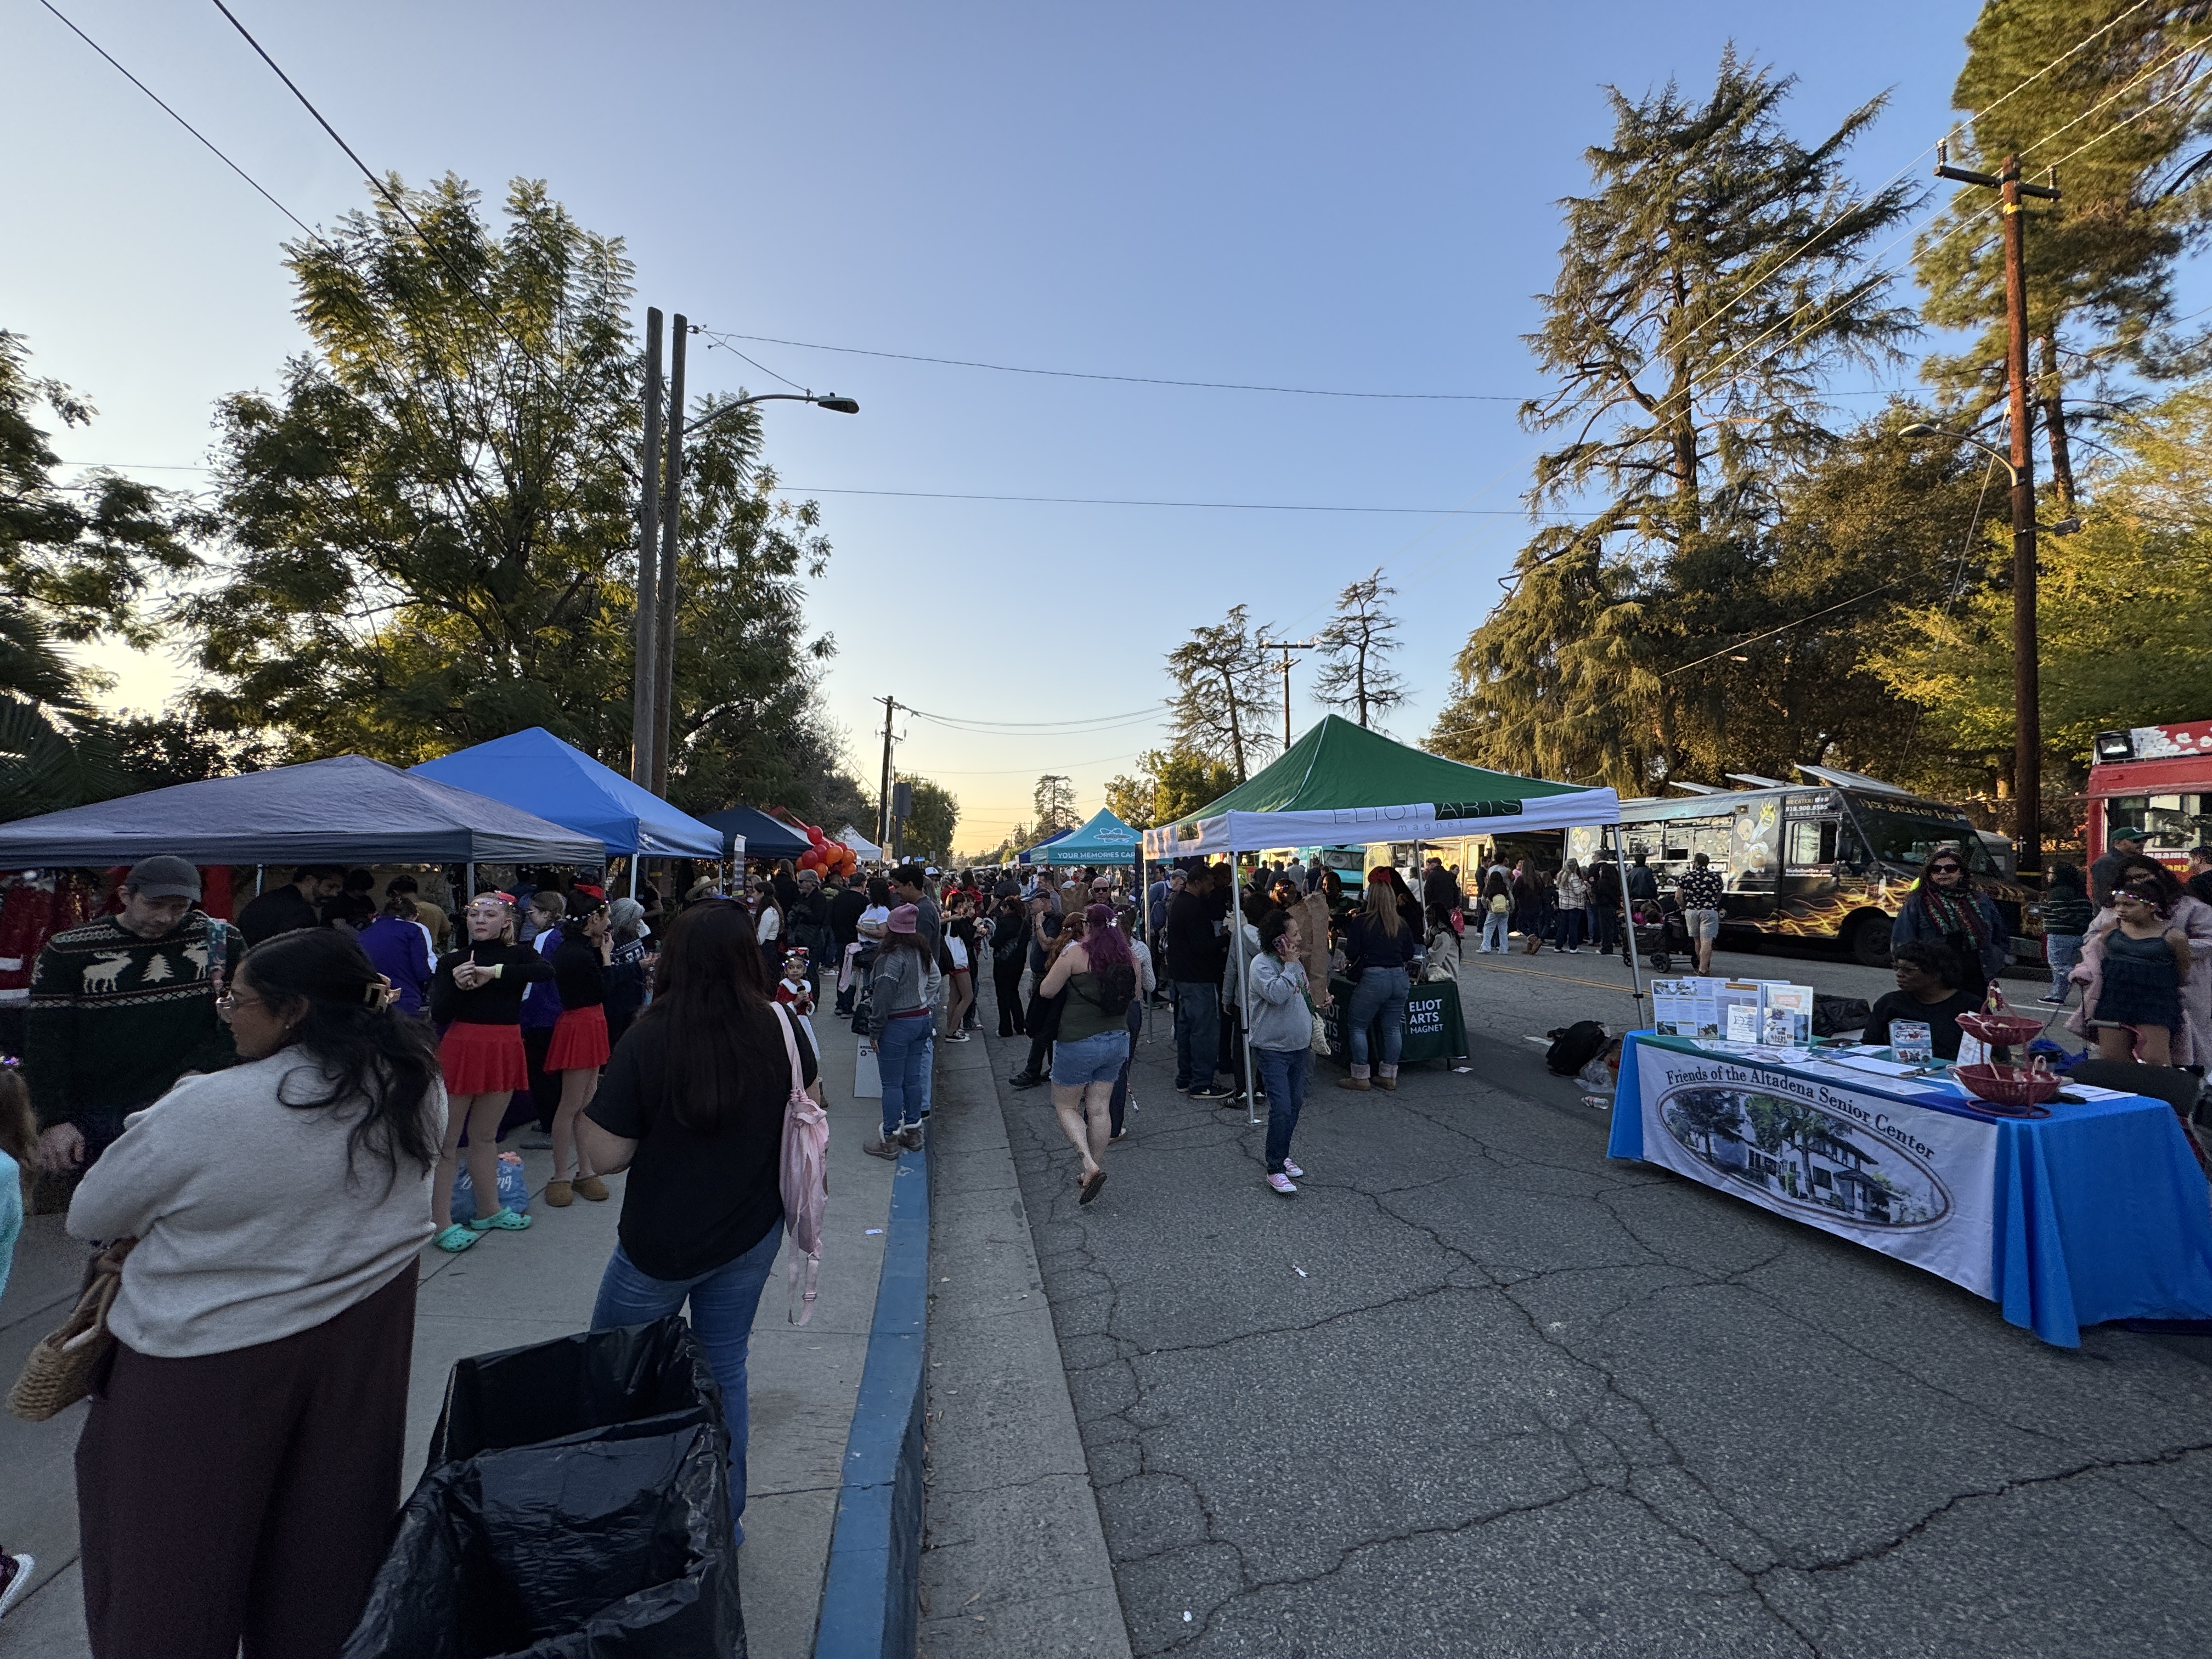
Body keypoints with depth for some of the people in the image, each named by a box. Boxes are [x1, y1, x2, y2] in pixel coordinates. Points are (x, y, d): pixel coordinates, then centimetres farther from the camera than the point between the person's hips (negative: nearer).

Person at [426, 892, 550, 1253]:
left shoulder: (518, 955, 2)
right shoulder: (451, 961, -1)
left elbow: (546, 970, -21)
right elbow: (438, 1015, -7)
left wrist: (494, 973, -26)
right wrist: (457, 986, -23)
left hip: (504, 1052, 2)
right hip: (461, 1049, -2)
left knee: (485, 1136, 17)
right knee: (446, 1139, 3)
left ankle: (488, 1210, 28)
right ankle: (440, 1223, 12)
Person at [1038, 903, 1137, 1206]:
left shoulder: (1076, 952, -14)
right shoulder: (1129, 957, 1)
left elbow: (1046, 991, -10)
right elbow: (1134, 996, 14)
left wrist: (1059, 963, 6)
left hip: (1079, 1041, -5)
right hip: (1117, 1039, 5)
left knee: (1065, 1106, 9)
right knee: (1100, 1108, 13)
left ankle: (1089, 1166, -5)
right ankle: (1094, 1167, 21)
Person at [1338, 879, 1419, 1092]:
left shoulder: (1361, 922, -8)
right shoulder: (1401, 924, 6)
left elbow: (1351, 953, -8)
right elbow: (1409, 954, 12)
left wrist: (1349, 961, 13)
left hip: (1372, 978, -5)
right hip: (1400, 978, 6)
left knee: (1357, 1026, 5)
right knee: (1393, 1028, 13)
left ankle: (1360, 1078, 7)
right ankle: (1388, 1076, 21)